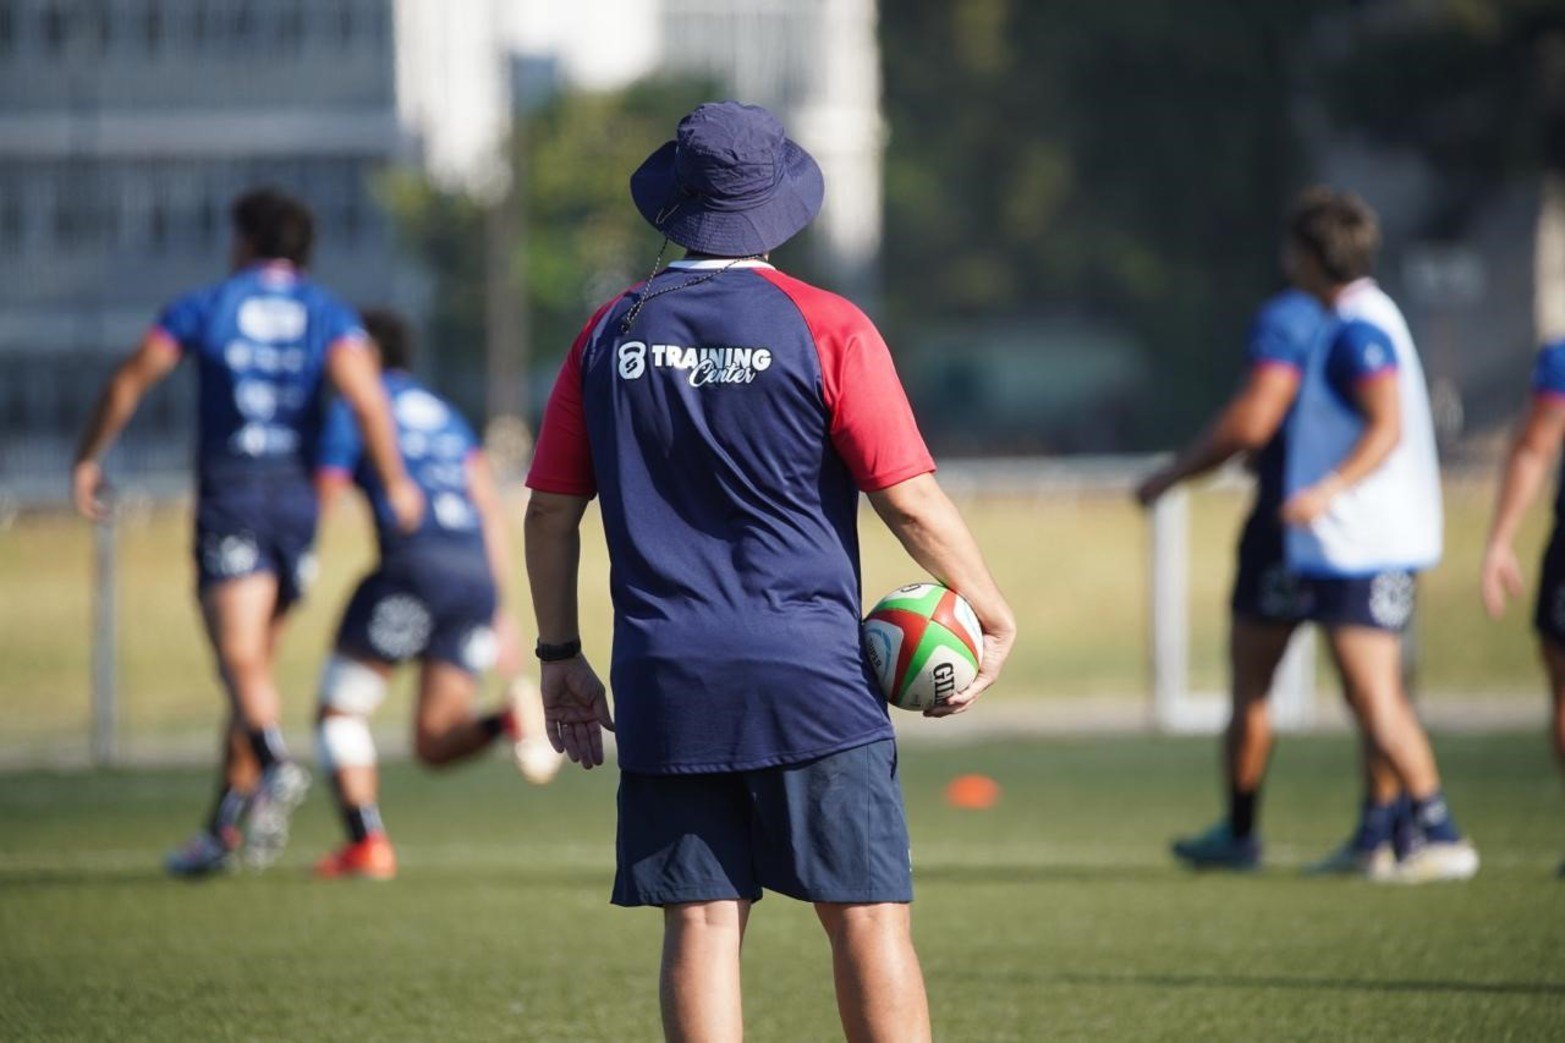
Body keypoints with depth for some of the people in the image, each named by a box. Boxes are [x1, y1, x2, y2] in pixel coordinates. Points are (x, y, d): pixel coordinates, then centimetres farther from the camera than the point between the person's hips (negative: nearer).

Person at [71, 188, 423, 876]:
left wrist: (88, 459, 15)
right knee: (256, 658, 14)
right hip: (297, 497, 3)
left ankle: (275, 766, -44)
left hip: (230, 492, -3)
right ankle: (226, 828, 16)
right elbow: (365, 399, -10)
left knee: (241, 658, -15)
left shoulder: (205, 307, 5)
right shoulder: (328, 315, 7)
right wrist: (396, 484, -5)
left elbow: (128, 384, 3)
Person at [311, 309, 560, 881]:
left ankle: (366, 842, -9)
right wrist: (498, 610, 21)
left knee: (340, 712, 8)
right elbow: (492, 512, 22)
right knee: (434, 743, 8)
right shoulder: (445, 414, 28)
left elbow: (320, 503, 2)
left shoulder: (351, 411, 9)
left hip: (414, 566, -6)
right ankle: (515, 716, -21)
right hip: (478, 577, 6)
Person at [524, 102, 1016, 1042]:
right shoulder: (827, 329, -5)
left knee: (701, 924, 3)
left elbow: (552, 509, 10)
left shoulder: (613, 332, 6)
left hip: (664, 683, 3)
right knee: (869, 921, 1)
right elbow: (912, 501, -6)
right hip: (810, 680, -3)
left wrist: (560, 655, 20)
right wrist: (995, 619, 6)